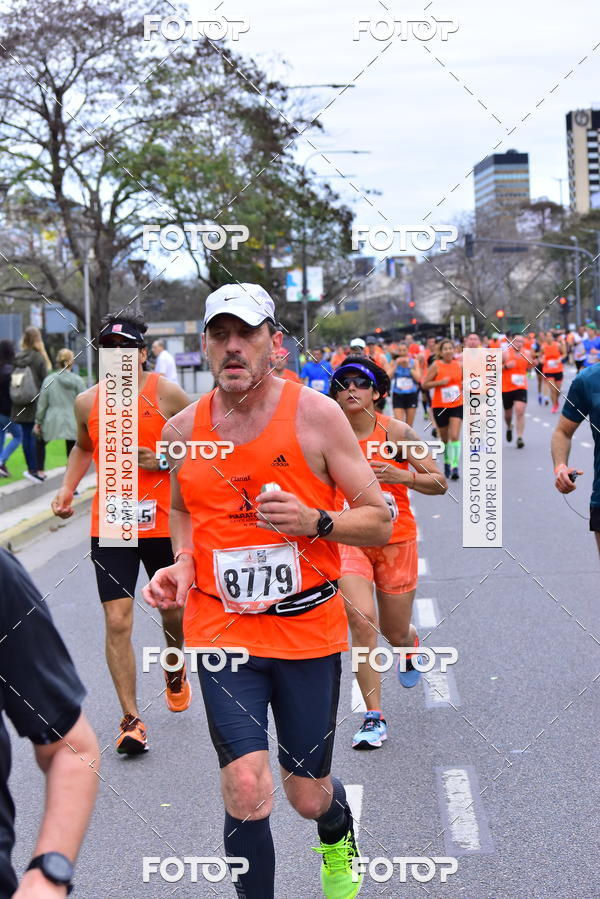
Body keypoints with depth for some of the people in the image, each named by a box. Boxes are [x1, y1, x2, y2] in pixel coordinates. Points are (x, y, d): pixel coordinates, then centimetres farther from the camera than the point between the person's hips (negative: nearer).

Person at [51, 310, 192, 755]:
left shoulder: (166, 393, -6)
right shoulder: (88, 401, 3)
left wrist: (166, 460, -15)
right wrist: (68, 487, 9)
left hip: (163, 523, -1)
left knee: (174, 611, 15)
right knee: (117, 622, -6)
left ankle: (175, 670, 48)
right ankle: (131, 719, 1)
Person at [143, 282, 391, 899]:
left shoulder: (316, 415, -7)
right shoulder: (182, 430, 2)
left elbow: (380, 523, -3)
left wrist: (315, 521, -22)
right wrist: (182, 563, 2)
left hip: (308, 625, -1)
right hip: (221, 628, 1)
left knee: (308, 796, 12)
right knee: (246, 788, -15)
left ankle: (337, 838, 49)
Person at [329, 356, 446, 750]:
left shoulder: (396, 432, -10)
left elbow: (439, 483, -6)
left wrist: (401, 475, -22)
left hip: (396, 541, 0)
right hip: (349, 540, 0)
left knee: (395, 632, 12)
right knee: (362, 621, -20)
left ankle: (411, 647, 53)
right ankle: (374, 717, -8)